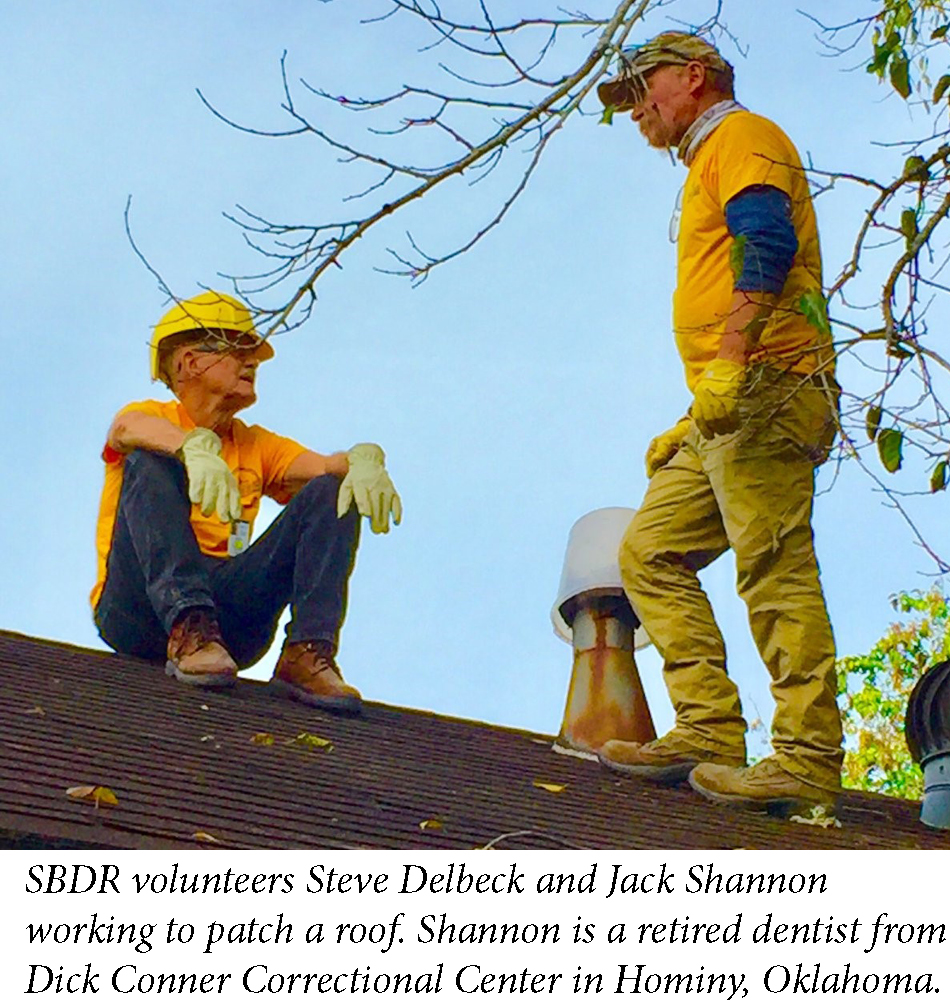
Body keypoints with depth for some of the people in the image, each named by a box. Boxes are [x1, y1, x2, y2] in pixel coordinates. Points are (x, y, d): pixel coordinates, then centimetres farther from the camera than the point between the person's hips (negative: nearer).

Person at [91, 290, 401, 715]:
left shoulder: (257, 445, 22)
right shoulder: (152, 417, 10)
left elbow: (323, 466, 2)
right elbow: (127, 429, -17)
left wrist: (363, 461, -22)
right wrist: (195, 447, -38)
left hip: (230, 614, 3)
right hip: (140, 611, -3)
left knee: (333, 493, -7)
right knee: (151, 463, -22)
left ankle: (307, 653, -26)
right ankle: (187, 631, -37)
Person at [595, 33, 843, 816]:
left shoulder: (741, 136, 2)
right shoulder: (708, 168, 32)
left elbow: (768, 245, -16)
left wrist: (727, 366, -26)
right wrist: (694, 422, 26)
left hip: (765, 391, -10)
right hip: (731, 410, 10)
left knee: (775, 570, -14)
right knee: (652, 553, 6)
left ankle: (808, 762, -14)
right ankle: (711, 735, 2)